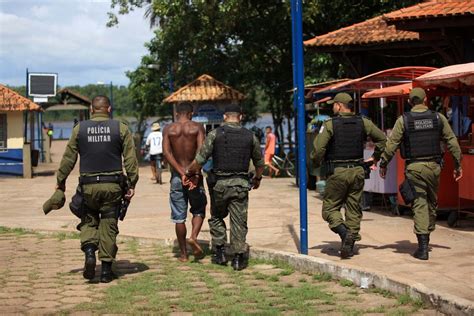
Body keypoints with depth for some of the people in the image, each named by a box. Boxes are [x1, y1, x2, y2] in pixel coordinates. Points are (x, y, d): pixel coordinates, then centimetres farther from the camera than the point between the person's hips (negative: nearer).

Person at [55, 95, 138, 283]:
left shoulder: (79, 129, 2)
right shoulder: (121, 128, 0)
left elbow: (68, 158, 5)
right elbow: (130, 159, -2)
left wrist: (61, 182, 15)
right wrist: (132, 184, 3)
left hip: (88, 185, 0)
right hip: (112, 185, 0)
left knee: (89, 221, 17)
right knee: (108, 226, 6)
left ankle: (89, 250, -9)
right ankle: (106, 269, 8)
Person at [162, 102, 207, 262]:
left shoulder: (168, 129, 3)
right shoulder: (197, 127, -2)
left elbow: (166, 153, -10)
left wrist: (181, 173, -14)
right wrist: (196, 175, -19)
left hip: (177, 176, 1)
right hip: (194, 175, -1)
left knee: (179, 216, 8)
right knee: (199, 210, 17)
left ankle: (183, 254, 12)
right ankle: (193, 237, -8)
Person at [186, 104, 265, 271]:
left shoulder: (215, 134, -4)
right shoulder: (250, 136, 4)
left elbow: (200, 159, -7)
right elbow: (259, 162, 15)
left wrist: (188, 173, 9)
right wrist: (257, 178, 33)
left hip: (220, 183, -1)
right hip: (241, 183, 1)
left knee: (217, 218, 18)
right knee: (239, 221, 5)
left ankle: (220, 252, 13)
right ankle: (238, 258, 4)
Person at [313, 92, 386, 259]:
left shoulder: (330, 124, -8)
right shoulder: (363, 123, 5)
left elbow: (319, 148, -15)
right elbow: (382, 139, 8)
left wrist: (316, 164, 3)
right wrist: (374, 157, 19)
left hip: (337, 172, -4)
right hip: (357, 171, 4)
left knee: (330, 208, 5)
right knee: (353, 209, 10)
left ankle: (344, 233, -17)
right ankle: (350, 246, 9)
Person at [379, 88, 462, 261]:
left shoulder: (403, 120, -3)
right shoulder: (439, 118, 3)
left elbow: (391, 144, -5)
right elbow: (452, 142, 4)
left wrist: (383, 164, 6)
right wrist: (458, 165, 12)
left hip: (414, 167, -2)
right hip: (434, 166, 2)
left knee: (419, 205, -2)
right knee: (432, 203, 17)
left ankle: (423, 248, -8)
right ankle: (425, 240, 27)